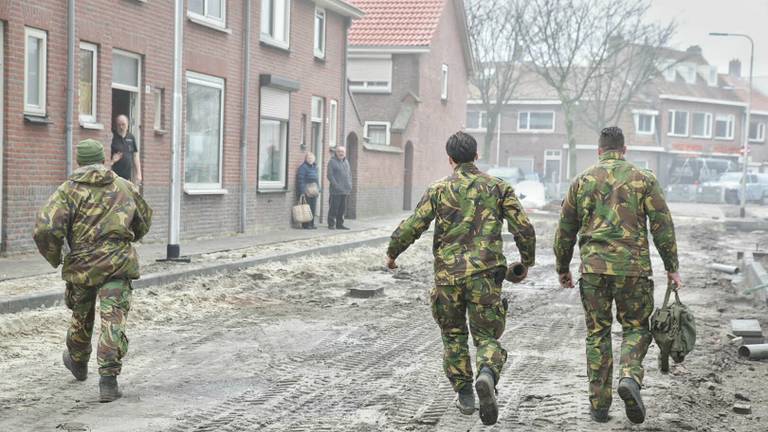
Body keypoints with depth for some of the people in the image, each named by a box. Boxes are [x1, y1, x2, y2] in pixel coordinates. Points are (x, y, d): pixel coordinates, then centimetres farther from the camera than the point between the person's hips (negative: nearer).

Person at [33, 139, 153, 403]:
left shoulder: (69, 189, -3)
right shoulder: (124, 187, 7)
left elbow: (45, 229, -15)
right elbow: (144, 220, 21)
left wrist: (53, 258, 2)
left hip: (81, 265, 0)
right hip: (118, 263, 0)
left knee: (81, 316, 22)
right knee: (113, 321, -4)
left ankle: (78, 362, 46)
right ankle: (108, 381, -13)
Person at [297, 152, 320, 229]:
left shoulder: (315, 167, 16)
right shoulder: (303, 167, -8)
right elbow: (301, 180, -13)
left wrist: (318, 189, 16)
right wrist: (302, 192, -18)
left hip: (314, 191, 7)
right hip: (306, 191, -7)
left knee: (313, 208, 8)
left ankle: (312, 224, 16)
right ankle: (306, 225, -2)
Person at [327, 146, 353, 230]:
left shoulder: (346, 162, 17)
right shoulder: (332, 162, -4)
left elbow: (349, 174, 23)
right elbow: (330, 175, -11)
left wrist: (350, 185, 11)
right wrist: (335, 185, -18)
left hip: (345, 190, 7)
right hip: (336, 190, -7)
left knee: (342, 208, 10)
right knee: (334, 207, -6)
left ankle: (339, 224, 17)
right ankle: (331, 224, -1)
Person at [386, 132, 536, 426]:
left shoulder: (439, 190, 3)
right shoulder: (497, 187, 5)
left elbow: (410, 228, -3)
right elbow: (524, 229, 0)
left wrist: (392, 254, 15)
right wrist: (527, 261, 17)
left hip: (448, 274, 0)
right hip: (485, 275, 0)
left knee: (454, 336, 19)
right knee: (487, 336, 7)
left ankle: (464, 395, 20)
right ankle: (487, 374, -24)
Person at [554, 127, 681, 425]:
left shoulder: (582, 182, 8)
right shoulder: (643, 179, 3)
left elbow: (565, 230, 12)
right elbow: (662, 225, -1)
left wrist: (563, 269, 22)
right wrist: (672, 267, 6)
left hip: (593, 267, 1)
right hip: (634, 267, -1)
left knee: (597, 333, 10)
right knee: (636, 327, 12)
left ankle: (599, 404, 9)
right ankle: (630, 376, -15)